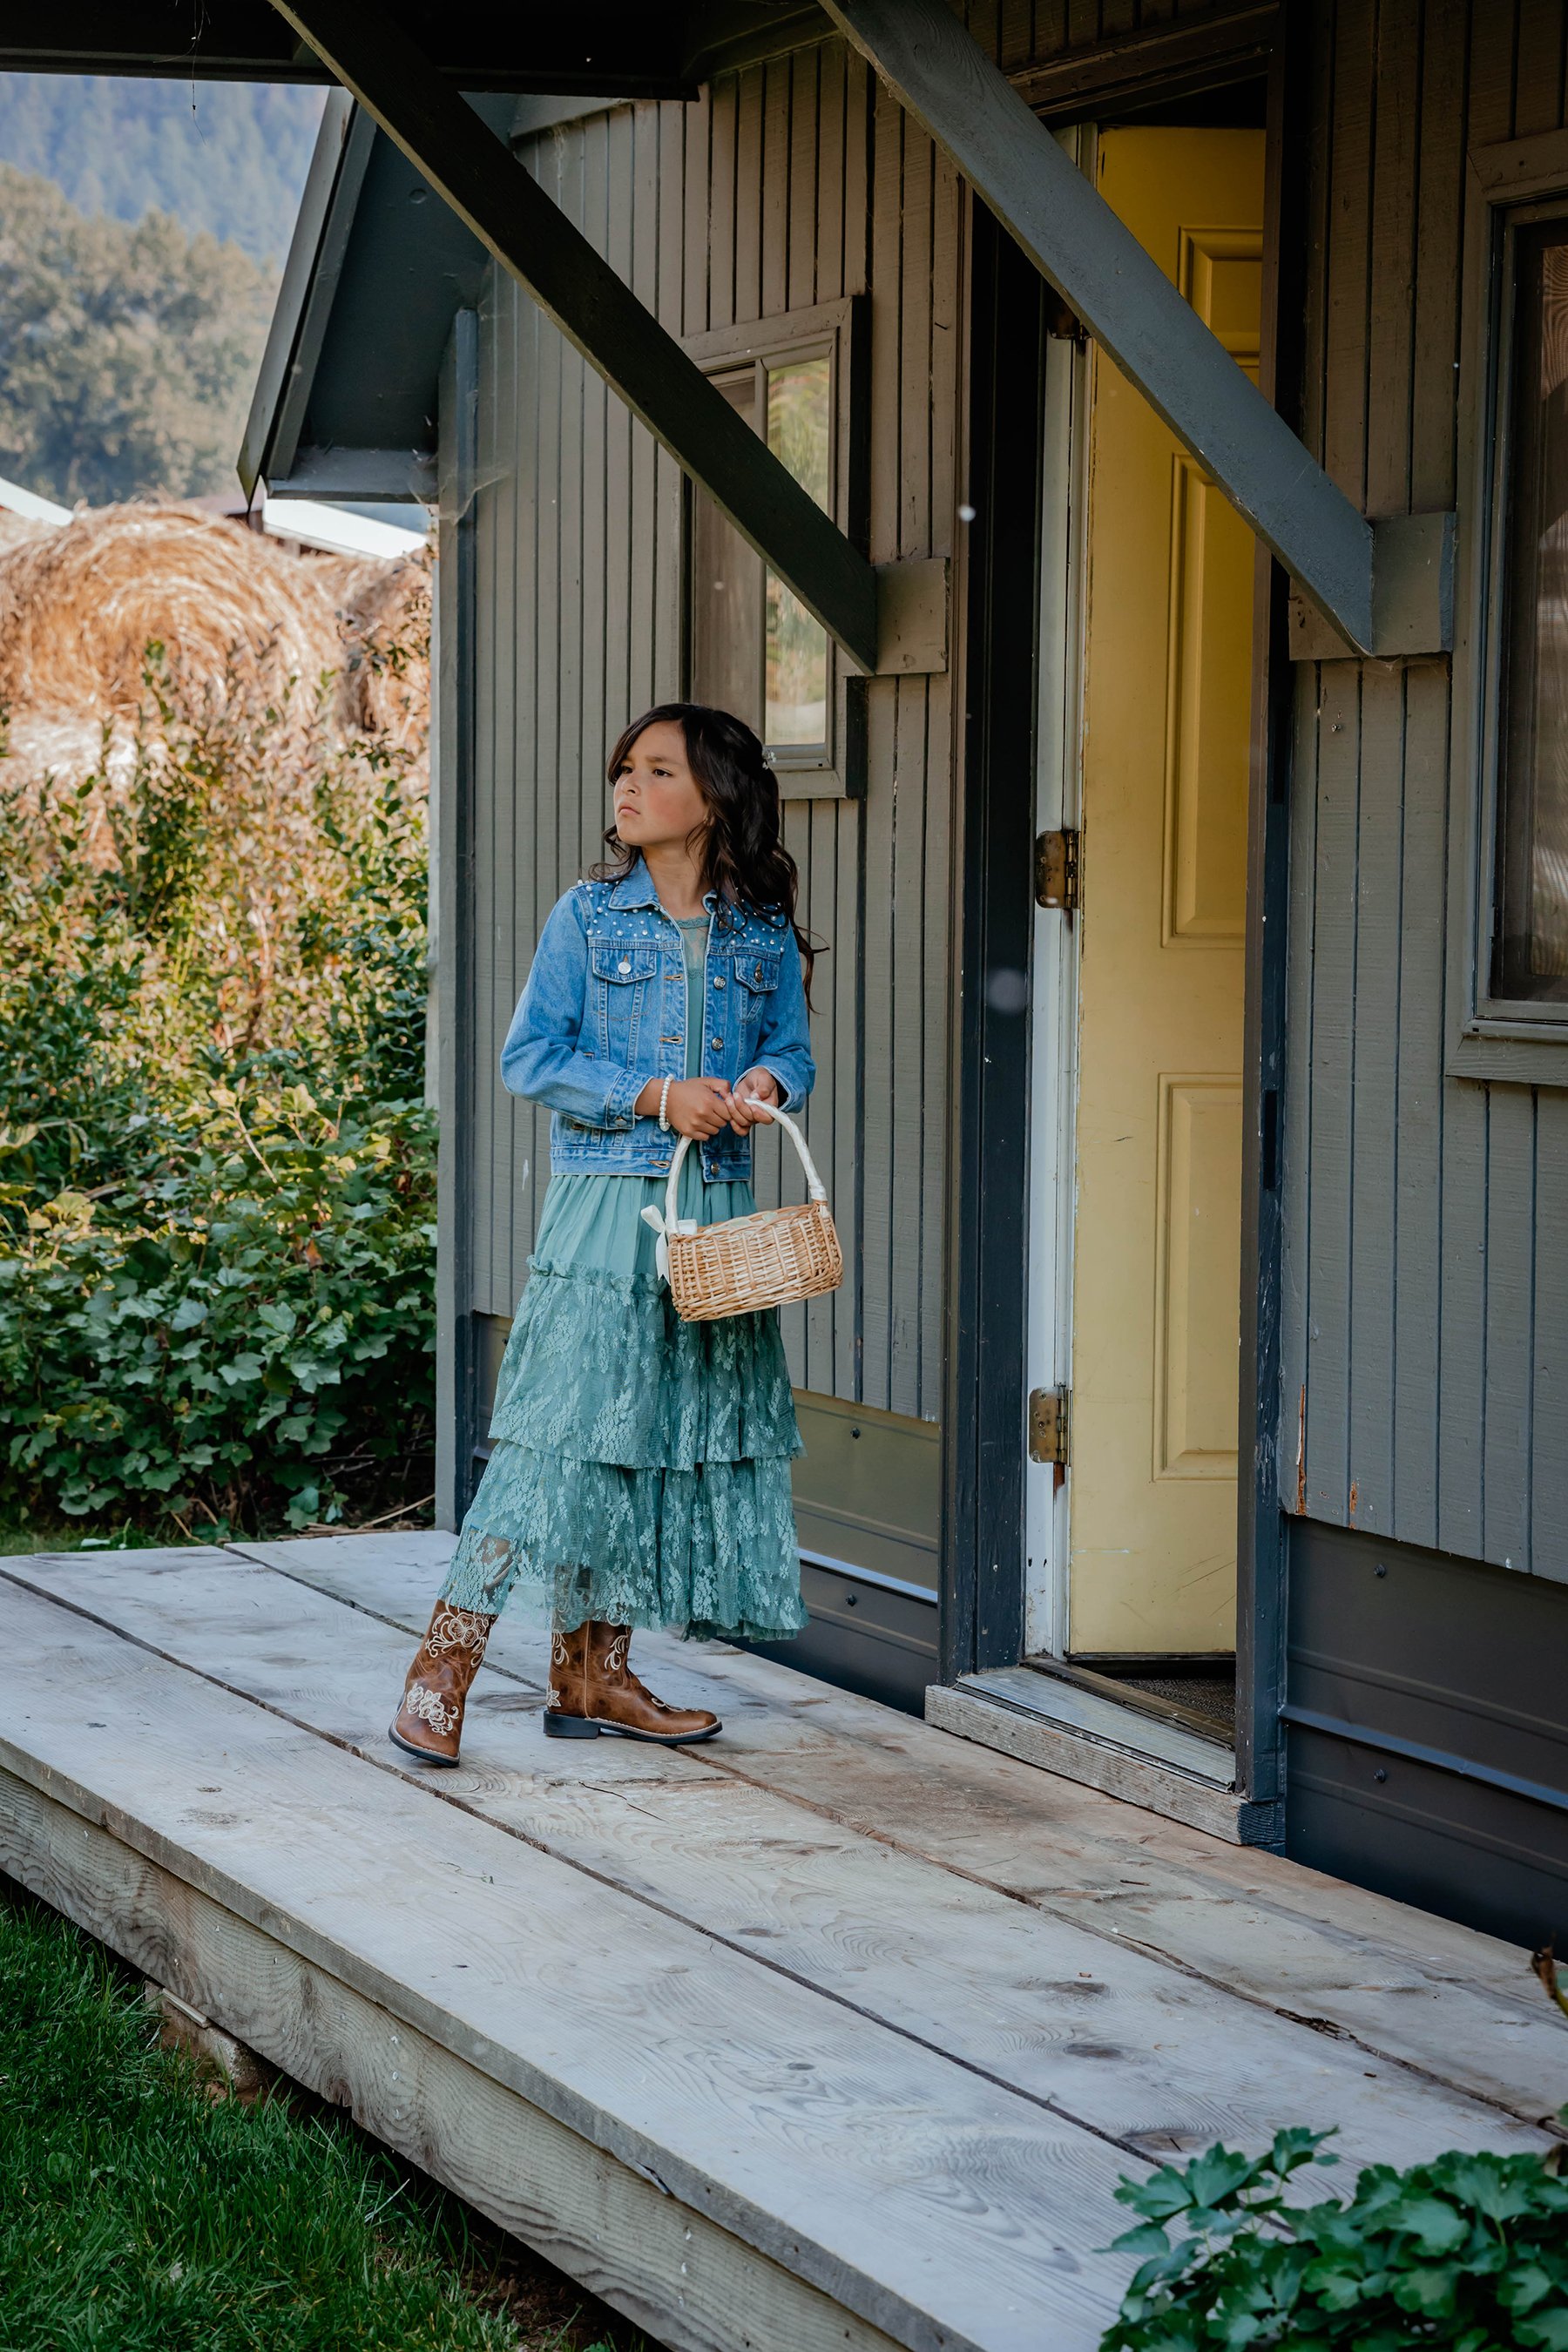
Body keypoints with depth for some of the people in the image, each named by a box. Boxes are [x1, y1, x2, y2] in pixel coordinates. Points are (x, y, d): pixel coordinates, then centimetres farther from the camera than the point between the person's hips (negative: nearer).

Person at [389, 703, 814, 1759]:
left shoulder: (764, 935, 8)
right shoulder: (589, 915, 0)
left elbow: (793, 1051, 15)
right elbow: (532, 1056, -3)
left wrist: (765, 1083, -8)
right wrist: (655, 1098, -12)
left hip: (717, 1213, 4)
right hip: (606, 1206, -4)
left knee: (684, 1437, 7)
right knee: (564, 1431, -11)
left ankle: (595, 1674, 18)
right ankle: (442, 1673, -8)